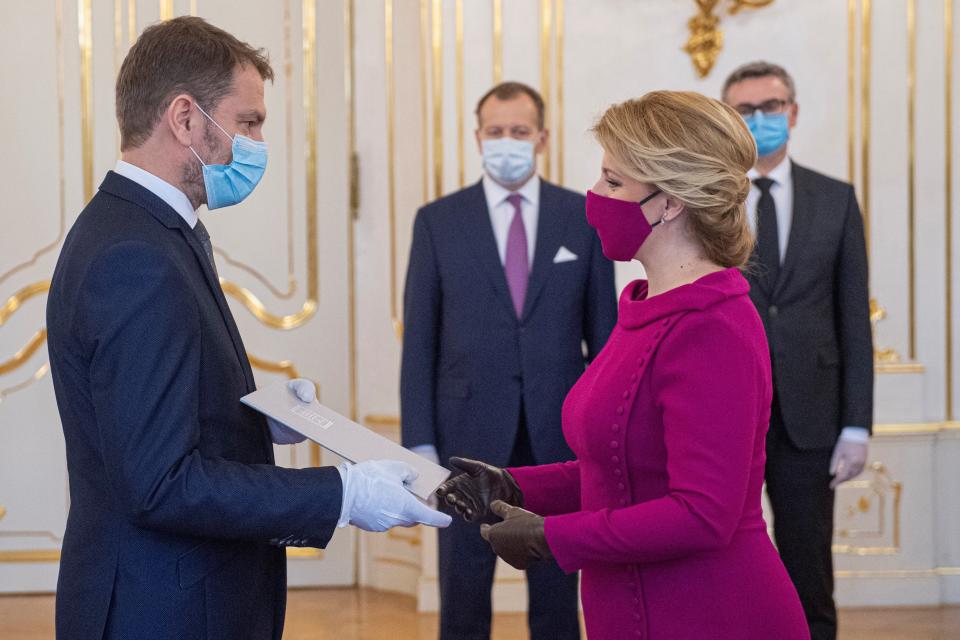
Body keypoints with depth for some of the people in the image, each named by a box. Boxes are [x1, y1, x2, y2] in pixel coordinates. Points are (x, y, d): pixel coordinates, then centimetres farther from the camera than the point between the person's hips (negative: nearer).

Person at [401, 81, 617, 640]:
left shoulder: (583, 218, 4)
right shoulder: (438, 221, 3)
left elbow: (604, 330, 5)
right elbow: (420, 339, 1)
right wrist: (419, 441, -5)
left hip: (559, 432, 1)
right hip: (469, 430, 0)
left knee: (558, 590, 8)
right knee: (464, 588, 5)